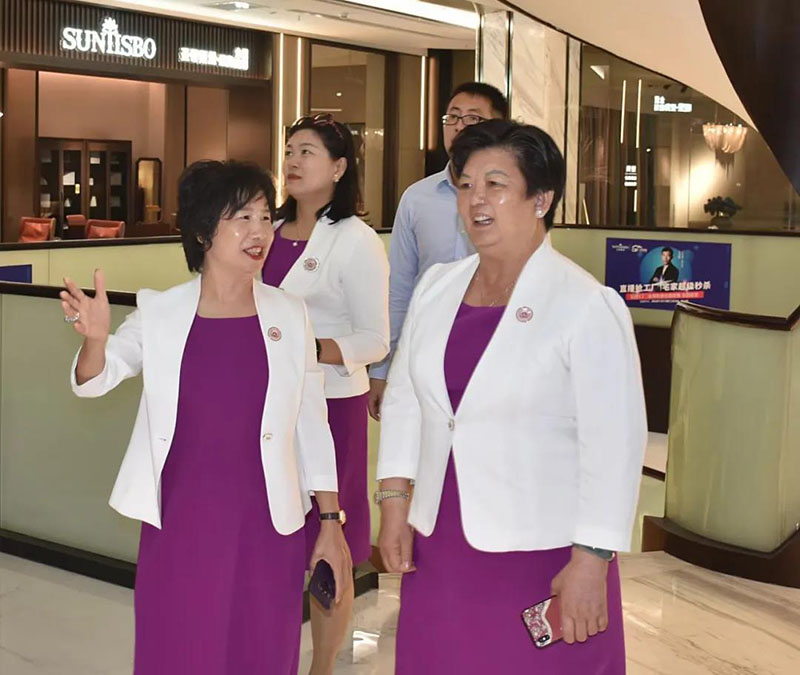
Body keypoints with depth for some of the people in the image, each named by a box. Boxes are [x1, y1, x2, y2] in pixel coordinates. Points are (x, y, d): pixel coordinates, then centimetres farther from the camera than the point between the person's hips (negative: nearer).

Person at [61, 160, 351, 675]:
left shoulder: (289, 315, -1)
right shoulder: (161, 312, -2)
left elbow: (312, 424, 3)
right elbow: (93, 382, 1)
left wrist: (331, 524, 2)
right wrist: (96, 338, -22)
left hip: (266, 524, 0)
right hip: (179, 521, 0)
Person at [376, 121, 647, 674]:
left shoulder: (587, 306, -13)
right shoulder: (437, 287, 7)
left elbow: (614, 444, -14)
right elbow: (403, 399, 13)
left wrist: (591, 562, -16)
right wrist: (394, 504, 7)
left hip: (540, 555, -5)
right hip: (438, 545, 6)